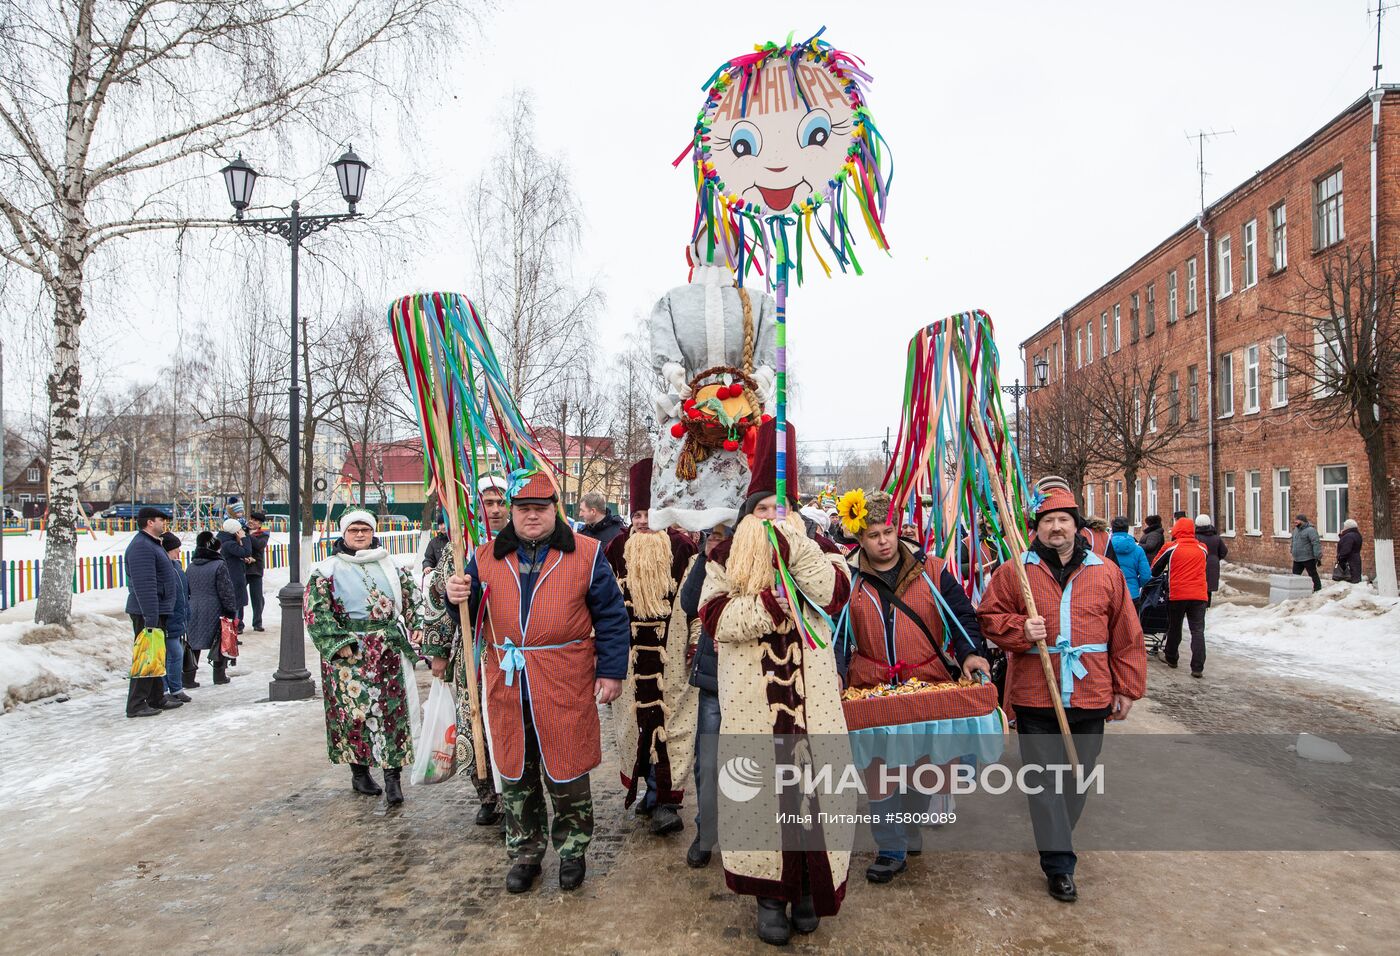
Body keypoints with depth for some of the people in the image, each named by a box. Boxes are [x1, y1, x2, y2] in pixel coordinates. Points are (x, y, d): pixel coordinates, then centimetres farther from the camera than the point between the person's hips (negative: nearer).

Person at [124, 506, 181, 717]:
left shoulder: (152, 544, 18)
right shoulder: (142, 546, -17)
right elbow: (145, 585, -24)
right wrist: (151, 618, -27)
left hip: (158, 612, 11)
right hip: (148, 613, -11)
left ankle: (157, 698, 25)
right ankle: (136, 704, 1)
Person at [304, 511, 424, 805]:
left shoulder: (389, 565, 12)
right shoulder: (328, 570, 0)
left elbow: (410, 596, 20)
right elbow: (317, 611, -6)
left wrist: (416, 626, 7)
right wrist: (338, 643, -14)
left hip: (388, 648, 3)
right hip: (349, 651, -3)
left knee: (392, 709, -2)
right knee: (353, 709, 2)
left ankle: (393, 776, 3)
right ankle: (359, 772, 19)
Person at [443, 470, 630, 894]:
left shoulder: (585, 553, -2)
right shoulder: (487, 558, 6)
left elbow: (611, 617, -1)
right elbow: (471, 617, 13)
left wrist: (611, 672, -5)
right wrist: (457, 598, -10)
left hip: (565, 685, -3)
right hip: (506, 684, 3)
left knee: (566, 772, 7)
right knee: (515, 773, 13)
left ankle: (572, 851, 29)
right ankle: (524, 854, 32)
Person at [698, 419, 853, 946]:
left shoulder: (816, 550, 9)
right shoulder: (725, 558, 6)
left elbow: (834, 595, -11)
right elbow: (715, 618, -7)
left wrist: (794, 545, -19)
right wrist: (772, 603, -17)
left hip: (811, 694, 1)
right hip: (752, 698, -1)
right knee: (761, 785, 3)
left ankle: (810, 887, 24)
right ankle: (769, 893, 20)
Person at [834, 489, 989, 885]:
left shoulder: (931, 570, 2)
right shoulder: (848, 581, 2)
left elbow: (962, 615, 5)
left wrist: (970, 653, -11)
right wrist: (836, 673, -12)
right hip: (871, 692, 0)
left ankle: (908, 834, 36)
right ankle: (890, 849, 17)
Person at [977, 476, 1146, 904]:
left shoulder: (1106, 573, 4)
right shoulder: (1013, 572, -2)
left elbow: (1126, 636, 7)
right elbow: (989, 617, 3)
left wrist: (1126, 688, 7)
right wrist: (1020, 630, -17)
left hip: (1091, 696, 2)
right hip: (1035, 697, -2)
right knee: (1044, 779, 1)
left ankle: (1054, 838, 38)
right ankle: (1059, 864, 11)